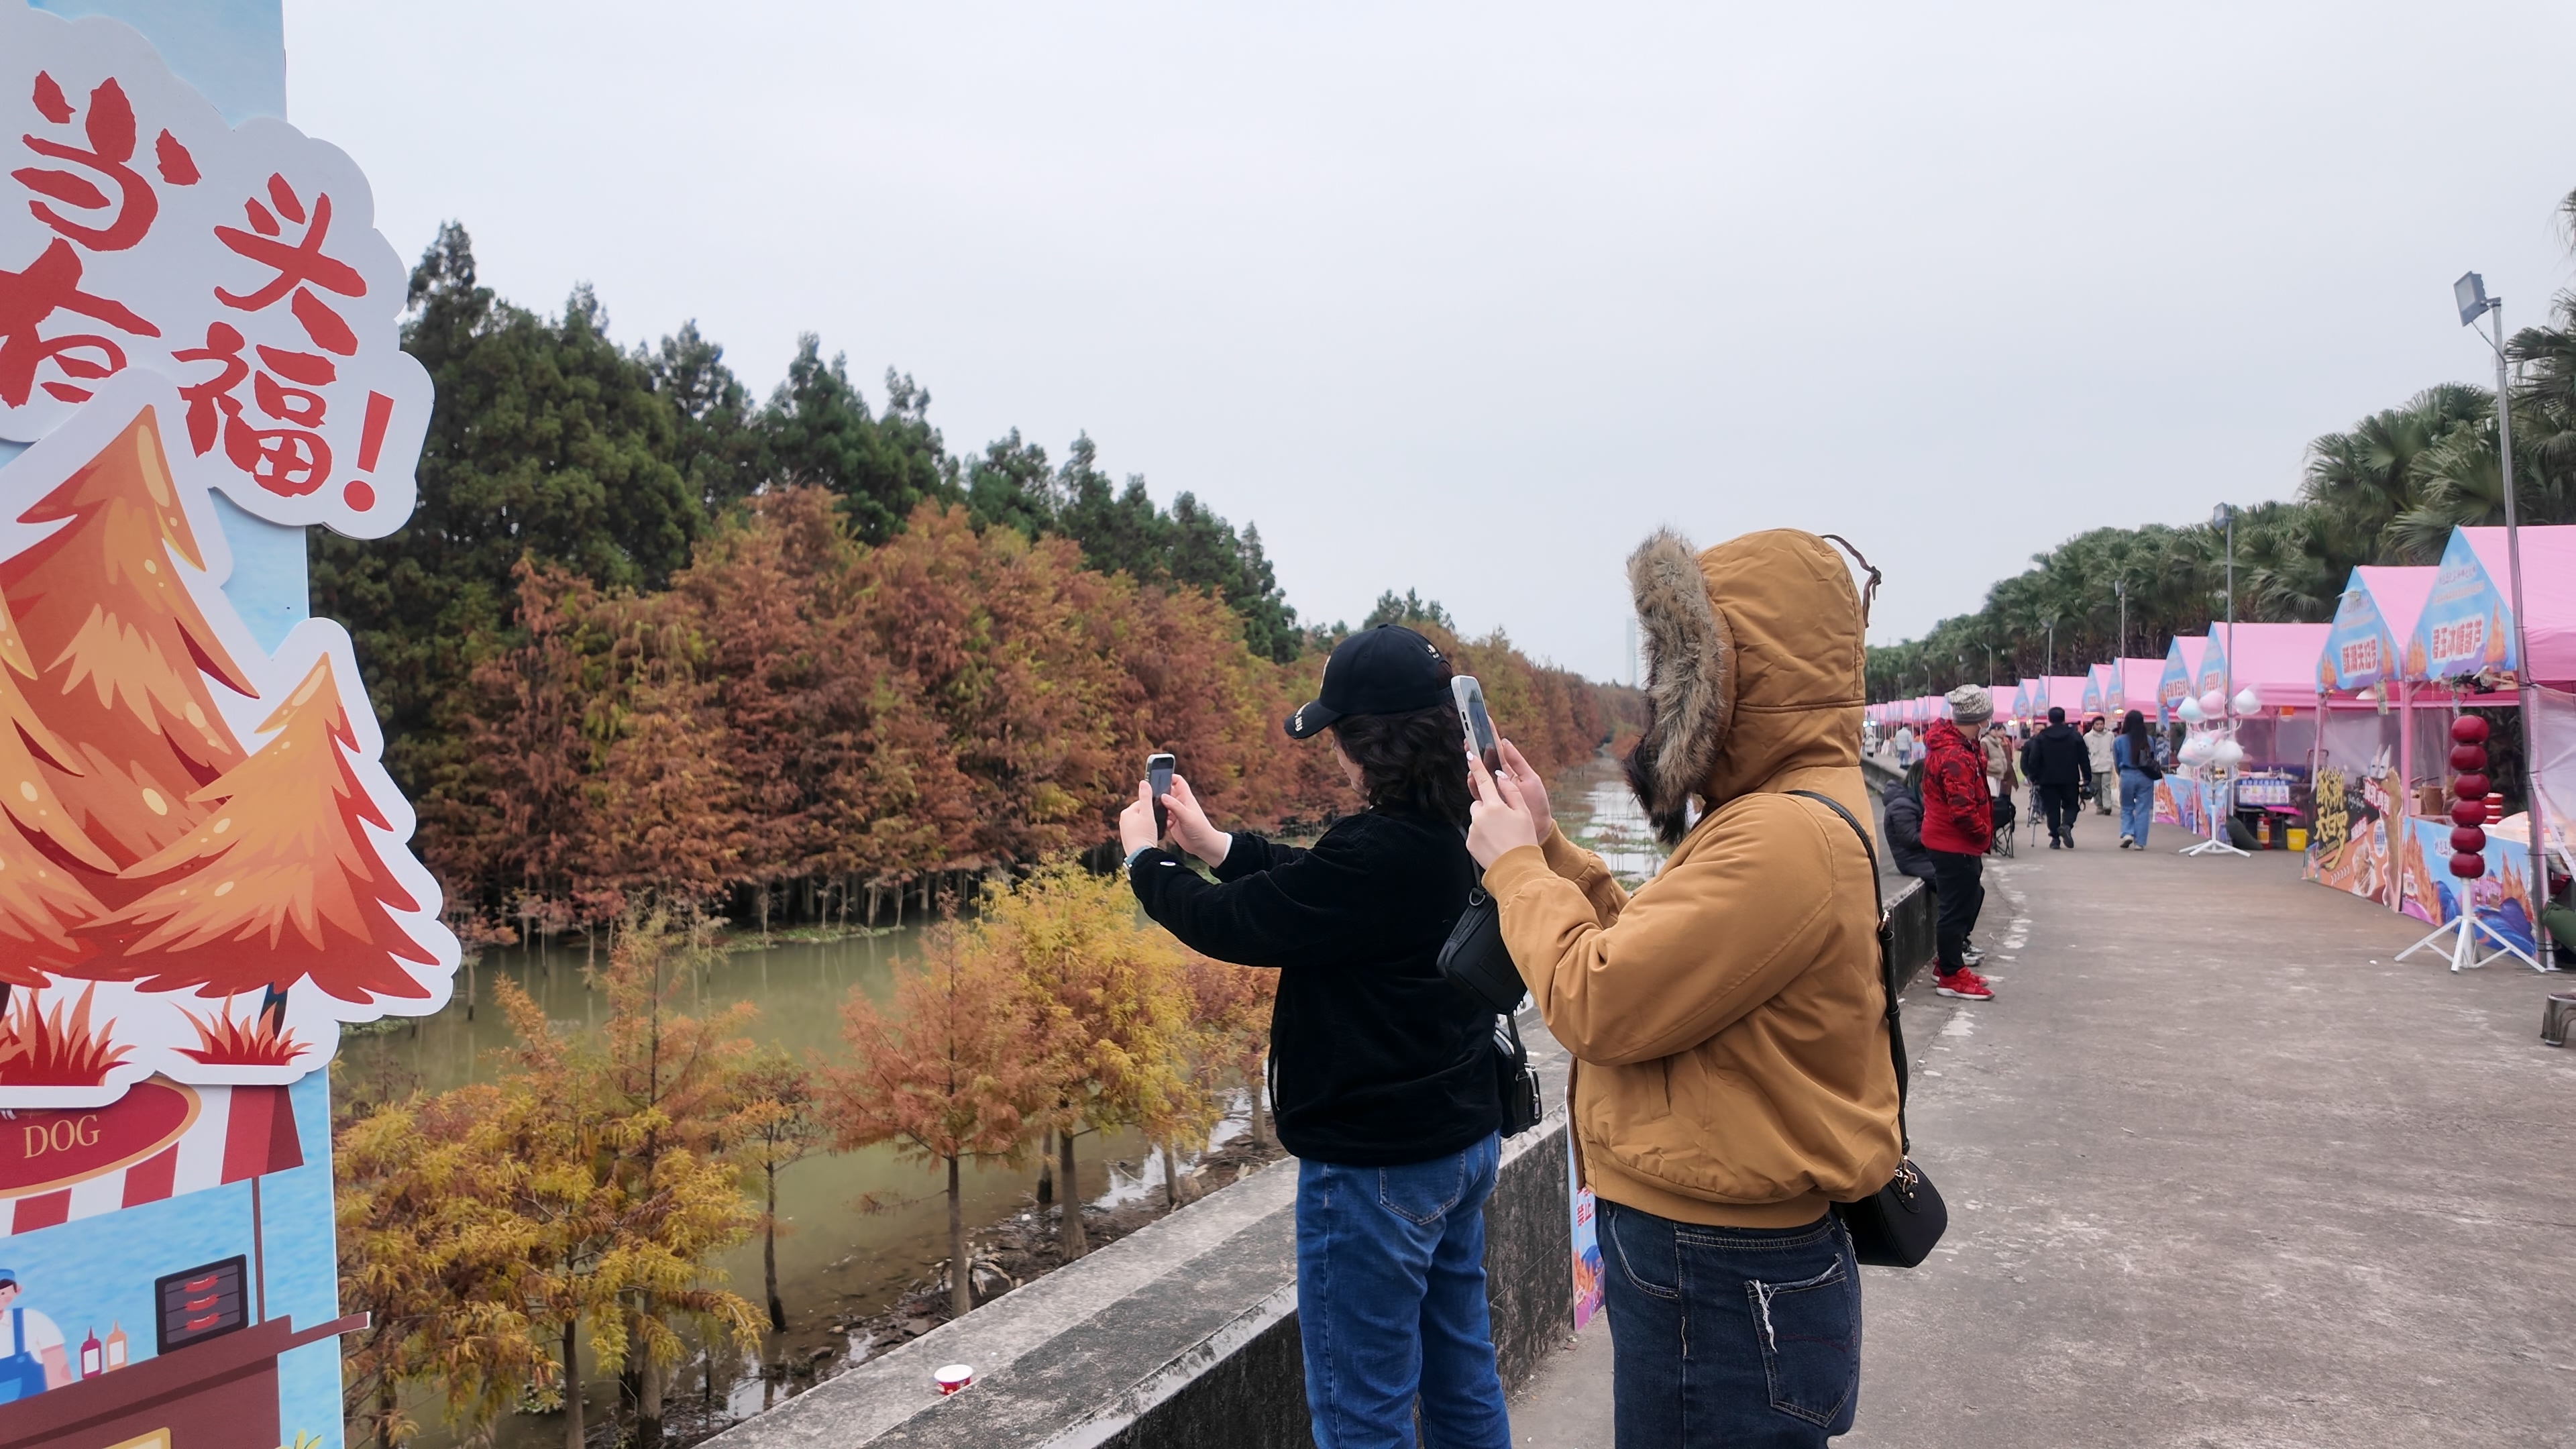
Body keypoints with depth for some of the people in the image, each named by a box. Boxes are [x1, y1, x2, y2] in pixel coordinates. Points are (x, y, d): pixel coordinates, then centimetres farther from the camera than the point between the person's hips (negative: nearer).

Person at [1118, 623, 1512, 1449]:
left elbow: (1235, 926, -17)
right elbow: (1311, 889, 12)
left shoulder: (1377, 853, -27)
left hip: (1375, 1164, -9)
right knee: (1463, 1382, 22)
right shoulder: (1456, 833, 0)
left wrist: (1145, 859, 1)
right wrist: (1216, 846, 14)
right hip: (1463, 1140, 9)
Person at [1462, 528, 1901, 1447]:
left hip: (1724, 1286, -10)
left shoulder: (1786, 837, -26)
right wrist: (1546, 843, 3)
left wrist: (1516, 864, -11)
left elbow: (1597, 1001, -25)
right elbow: (1651, 953, 10)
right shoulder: (1774, 809, 8)